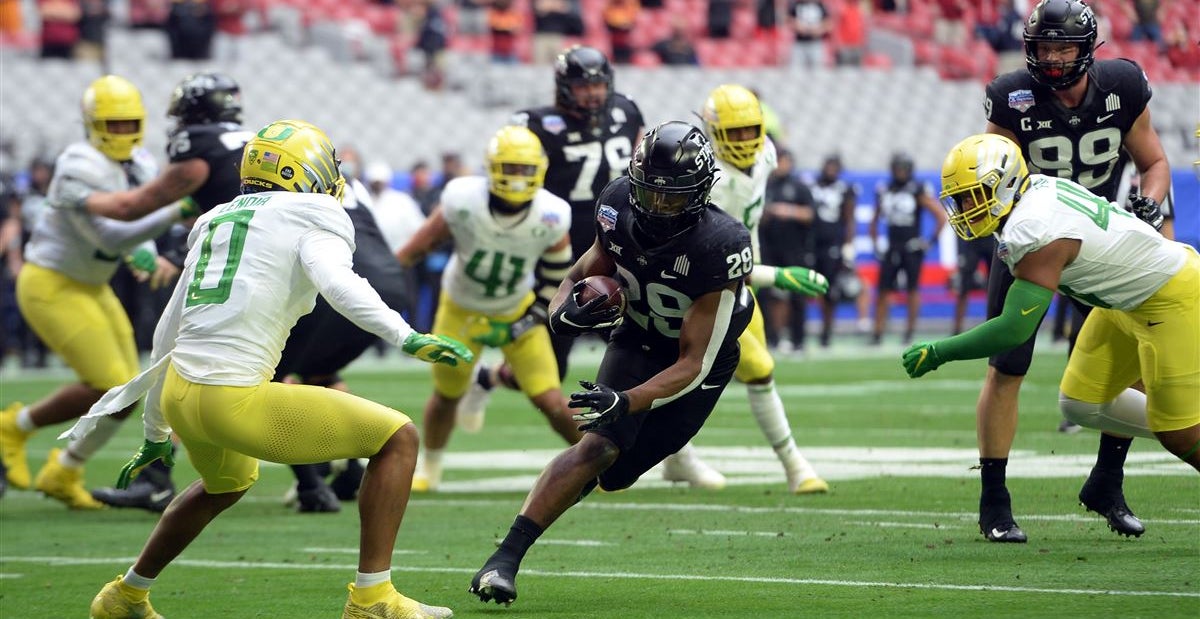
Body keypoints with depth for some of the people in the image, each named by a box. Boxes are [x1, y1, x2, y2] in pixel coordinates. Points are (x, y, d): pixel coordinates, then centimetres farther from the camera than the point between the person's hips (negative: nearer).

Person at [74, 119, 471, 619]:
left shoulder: (217, 222, 23)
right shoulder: (311, 221, 2)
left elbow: (167, 334, 27)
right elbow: (336, 281, -22)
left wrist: (156, 433, 36)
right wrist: (406, 337, -29)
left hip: (179, 395, 8)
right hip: (233, 402, -8)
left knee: (227, 483, 40)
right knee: (397, 438, 2)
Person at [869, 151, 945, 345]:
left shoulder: (918, 191, -5)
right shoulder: (884, 191, 8)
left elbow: (941, 217, -4)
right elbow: (875, 220, 20)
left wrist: (930, 241, -6)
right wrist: (875, 245, 13)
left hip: (912, 248, -4)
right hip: (892, 248, 4)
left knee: (913, 290, 1)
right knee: (883, 291, 1)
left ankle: (910, 331, 9)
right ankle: (878, 332, 4)